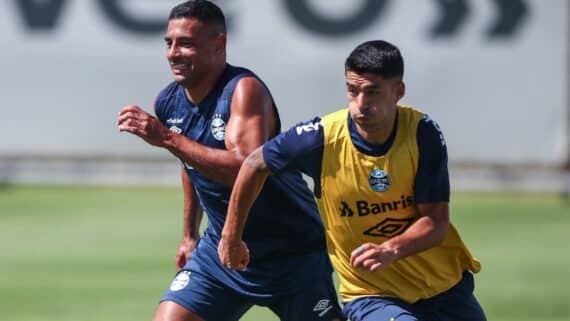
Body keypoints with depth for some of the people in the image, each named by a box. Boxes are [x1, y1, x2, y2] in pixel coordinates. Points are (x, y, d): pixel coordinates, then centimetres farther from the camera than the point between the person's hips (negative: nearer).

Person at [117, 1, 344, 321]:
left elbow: (248, 169, -37)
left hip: (291, 254, -6)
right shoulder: (169, 103, 1)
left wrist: (166, 138, -38)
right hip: (221, 249, 6)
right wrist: (190, 235, 25)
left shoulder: (245, 89, -22)